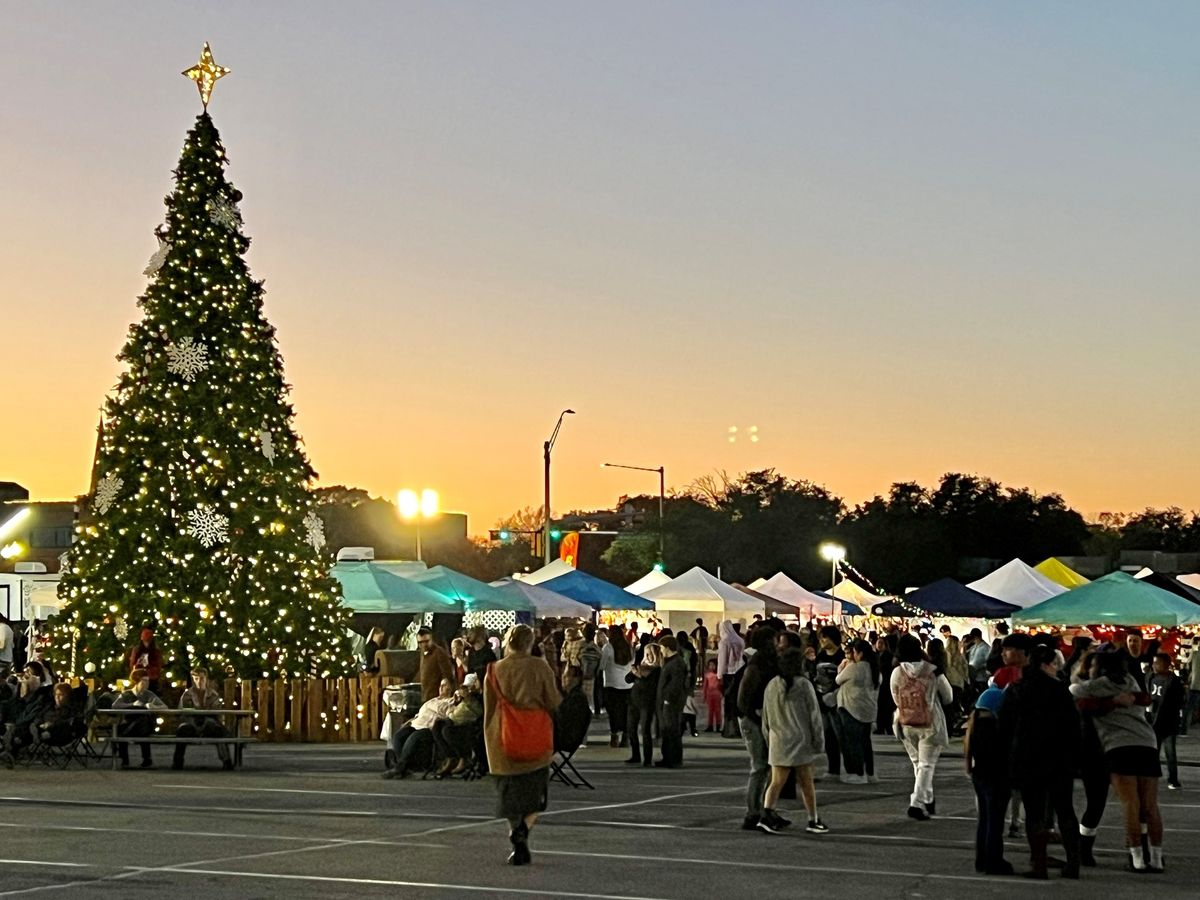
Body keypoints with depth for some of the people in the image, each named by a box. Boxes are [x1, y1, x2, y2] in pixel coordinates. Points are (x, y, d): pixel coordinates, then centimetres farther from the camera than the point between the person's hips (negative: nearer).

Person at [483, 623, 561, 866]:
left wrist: (489, 740, 19)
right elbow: (553, 703, -1)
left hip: (504, 740, 1)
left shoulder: (494, 671, 2)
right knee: (535, 791, 9)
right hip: (535, 737, -1)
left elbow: (489, 709, 7)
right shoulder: (540, 668, -4)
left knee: (510, 793, 9)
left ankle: (520, 850, 3)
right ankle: (523, 828, -20)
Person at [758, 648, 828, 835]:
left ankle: (767, 815, -16)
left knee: (776, 782, 2)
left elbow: (766, 718, 11)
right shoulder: (804, 685, -9)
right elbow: (814, 715, -6)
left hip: (778, 741, 3)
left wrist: (769, 739, 20)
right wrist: (819, 741, 2)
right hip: (800, 741, -3)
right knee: (806, 783, 8)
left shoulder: (771, 686, 5)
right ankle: (813, 820, 15)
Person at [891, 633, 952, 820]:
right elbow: (948, 696, 3)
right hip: (930, 724, -2)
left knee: (917, 763, 19)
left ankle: (927, 800, 28)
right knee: (926, 764, 1)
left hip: (906, 724, 3)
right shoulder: (933, 671, -10)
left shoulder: (896, 673, -8)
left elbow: (896, 700, 3)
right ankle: (917, 803, -11)